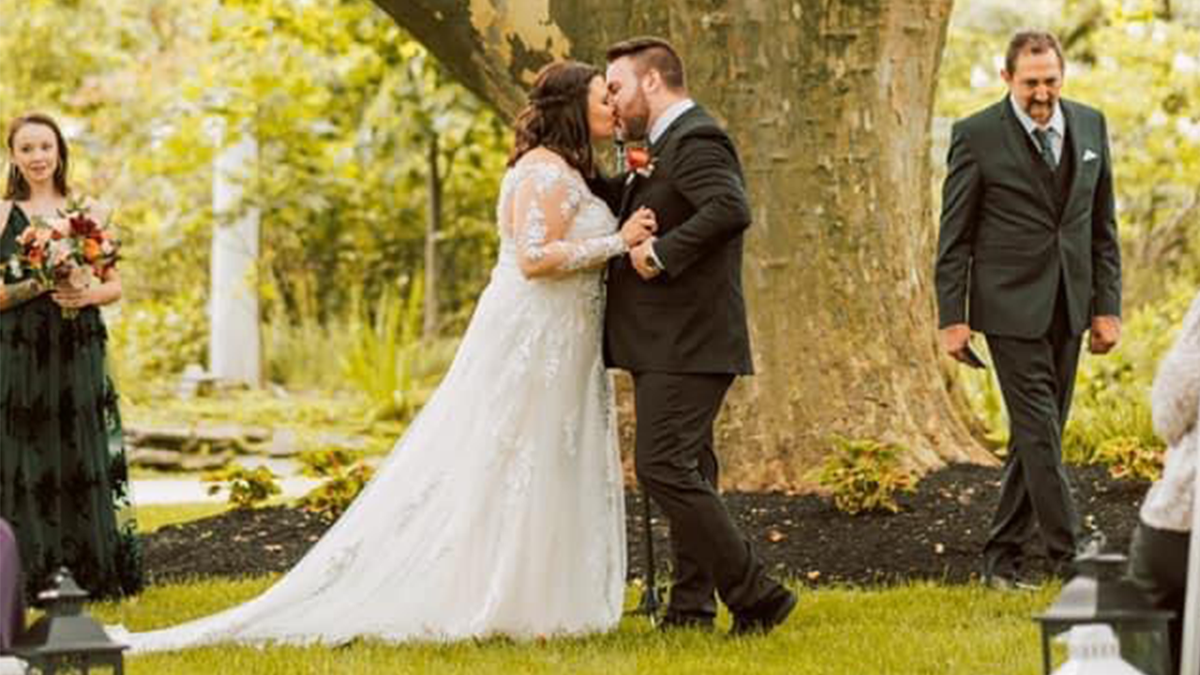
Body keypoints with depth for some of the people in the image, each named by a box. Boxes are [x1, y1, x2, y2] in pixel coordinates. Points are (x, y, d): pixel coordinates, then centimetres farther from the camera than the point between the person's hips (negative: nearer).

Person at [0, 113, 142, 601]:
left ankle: (95, 571, 4)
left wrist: (87, 294, -9)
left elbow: (115, 285, 11)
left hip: (78, 355, 1)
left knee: (83, 460, -1)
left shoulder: (90, 212, 10)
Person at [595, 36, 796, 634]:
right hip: (668, 344, 11)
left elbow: (731, 209, -30)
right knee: (685, 471, 14)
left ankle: (755, 595, -13)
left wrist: (661, 252, -27)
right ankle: (691, 605, 20)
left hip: (686, 344, -11)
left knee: (664, 469, -15)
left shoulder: (695, 140, -14)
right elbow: (627, 208, 22)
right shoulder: (670, 145, 19)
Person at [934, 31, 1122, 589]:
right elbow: (954, 236, -3)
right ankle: (1068, 556, -8)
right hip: (1010, 307, -5)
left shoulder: (1090, 125, 7)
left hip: (1067, 308, 5)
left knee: (1037, 434, 8)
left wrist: (1107, 307, 6)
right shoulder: (977, 136, -7)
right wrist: (952, 318, -7)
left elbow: (1103, 224, 11)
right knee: (1039, 432, -9)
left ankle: (1002, 556, 17)